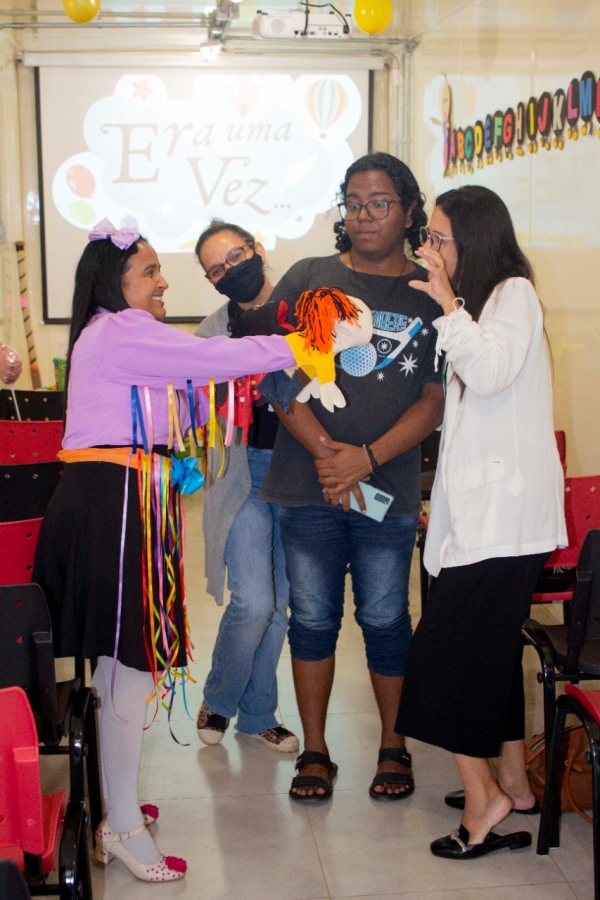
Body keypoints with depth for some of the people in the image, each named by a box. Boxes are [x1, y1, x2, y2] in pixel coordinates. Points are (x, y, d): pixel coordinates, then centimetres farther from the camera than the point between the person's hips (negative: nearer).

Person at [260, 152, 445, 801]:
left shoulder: (432, 295, 4)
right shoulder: (308, 278, 6)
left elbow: (436, 399, -2)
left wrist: (367, 457, -14)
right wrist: (324, 450, -13)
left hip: (389, 491, -1)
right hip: (307, 486, 1)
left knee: (385, 619, 8)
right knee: (313, 618, 8)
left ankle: (393, 747, 26)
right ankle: (314, 751, 22)